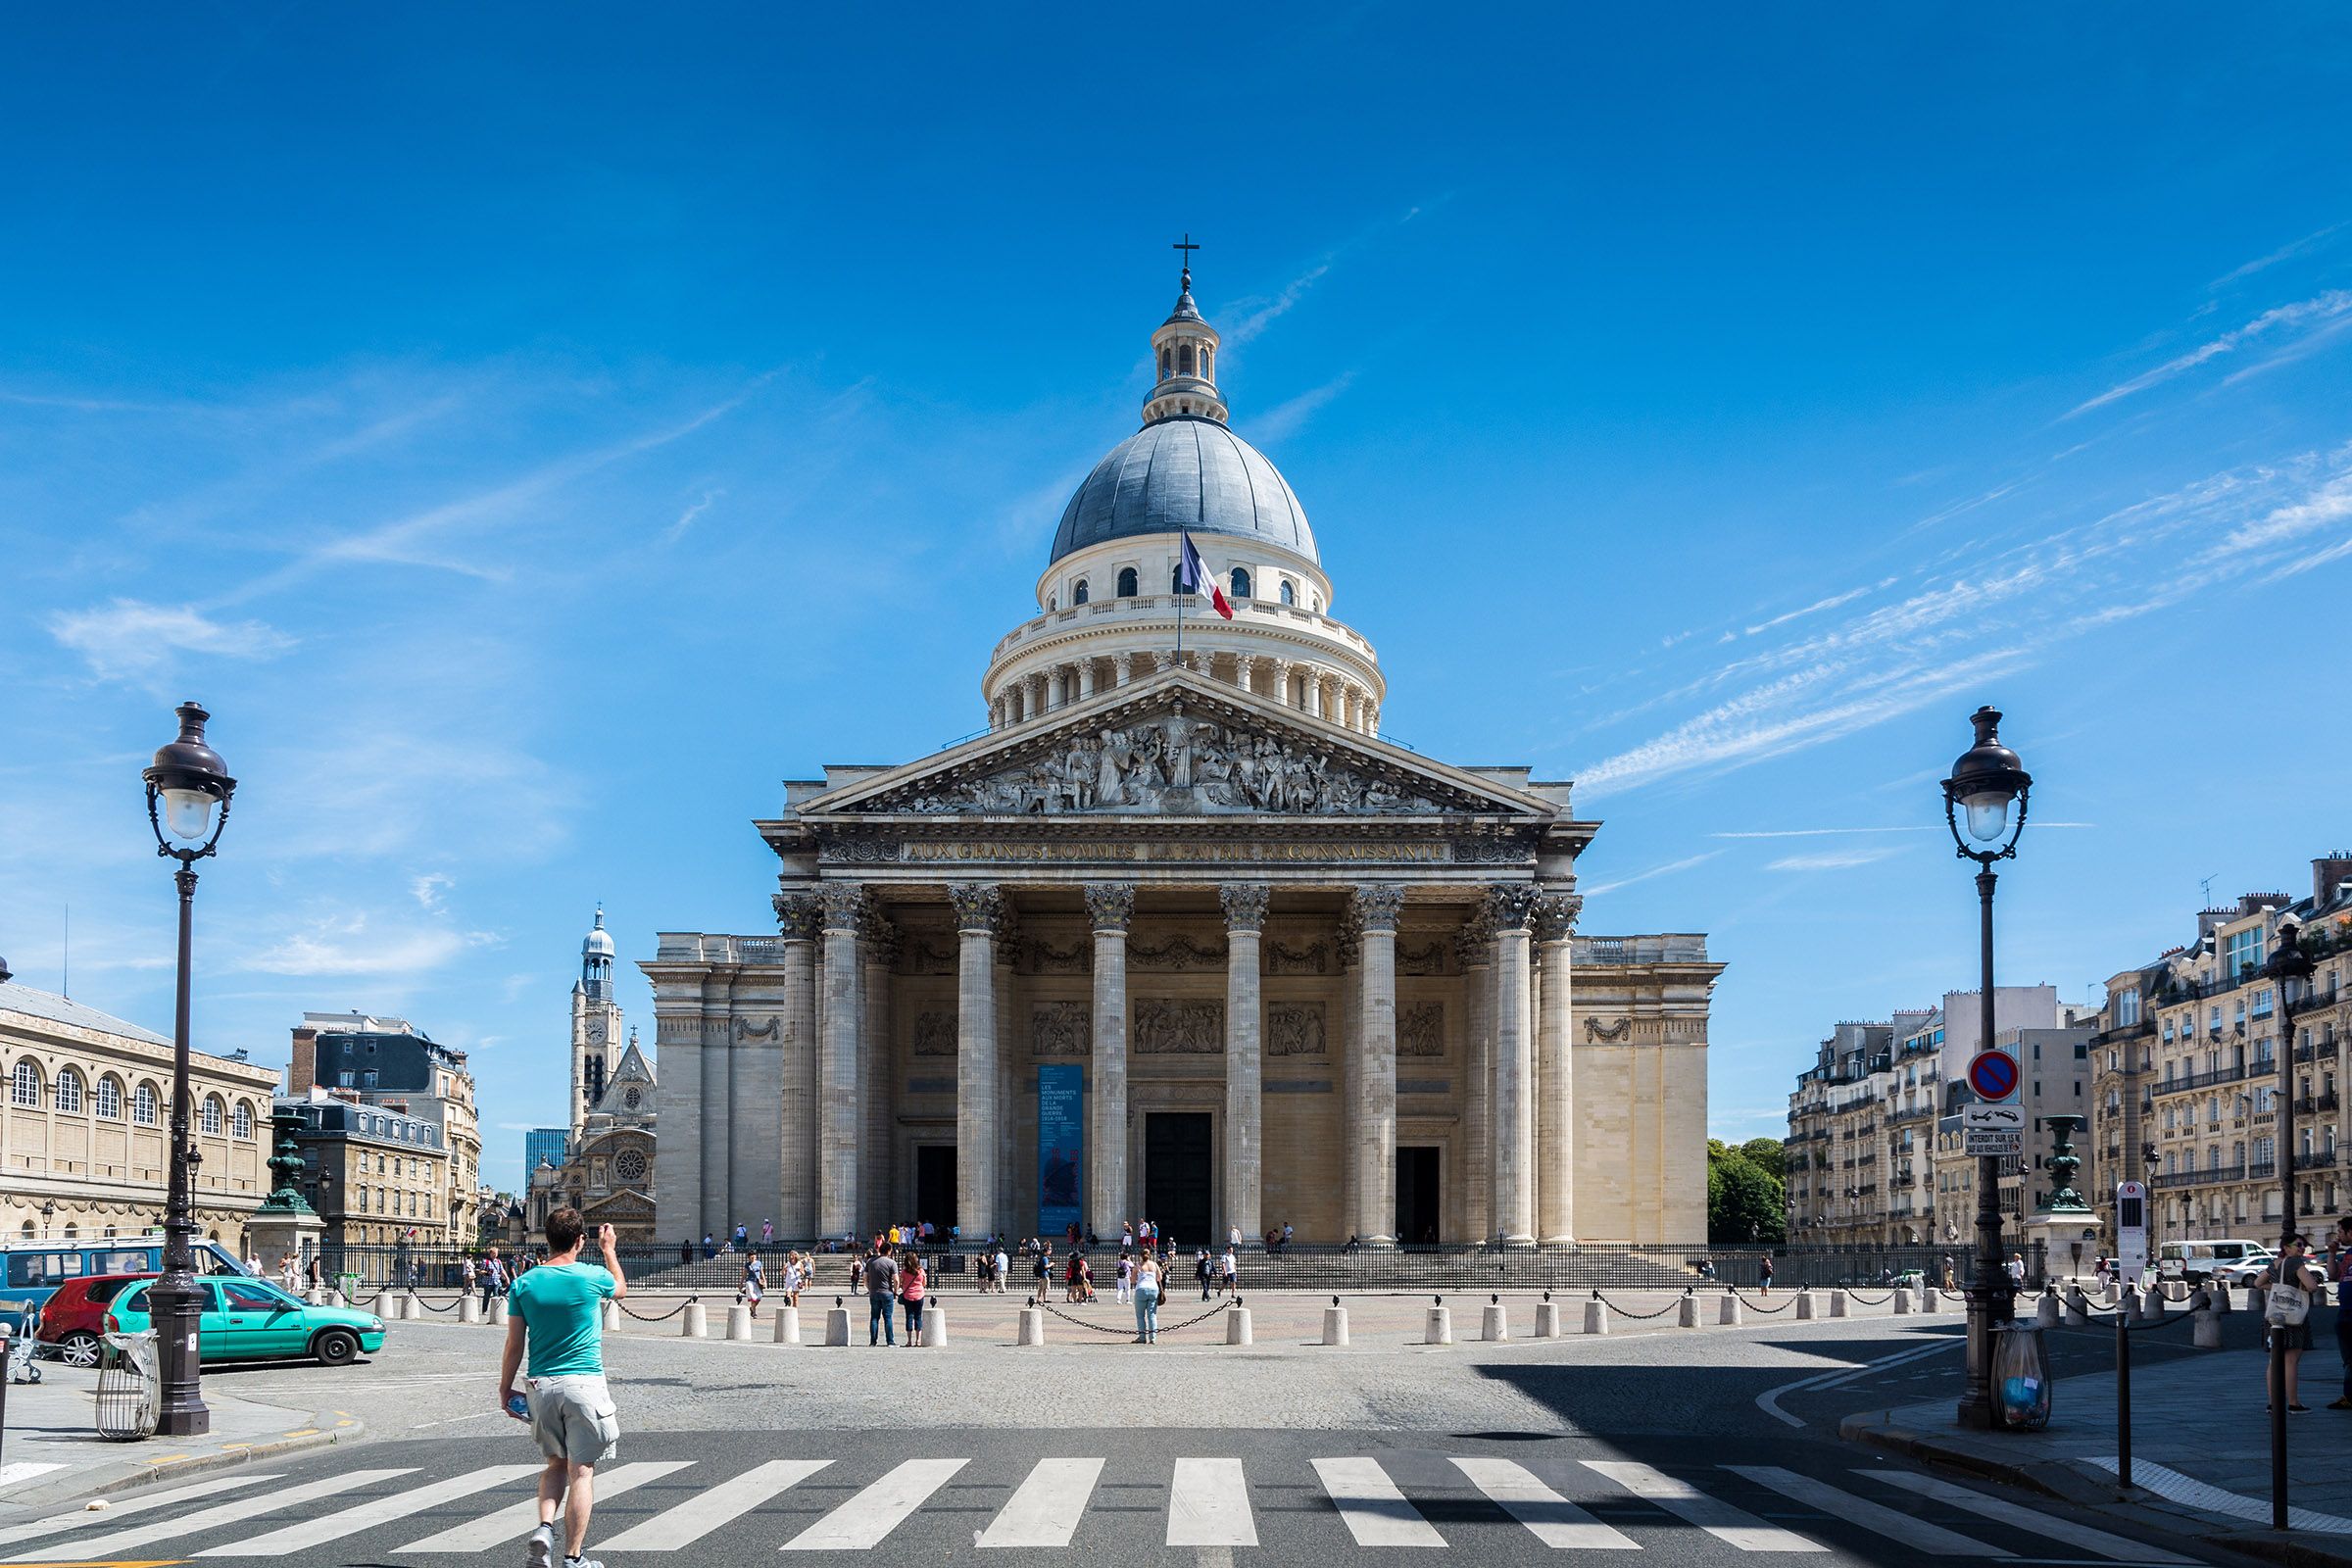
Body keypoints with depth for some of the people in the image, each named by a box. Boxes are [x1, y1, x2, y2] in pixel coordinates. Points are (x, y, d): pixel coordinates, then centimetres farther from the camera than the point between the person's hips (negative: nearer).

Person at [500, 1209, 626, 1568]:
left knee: (557, 1463, 20)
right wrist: (608, 1250, 31)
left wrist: (505, 1390, 13)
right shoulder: (593, 1277, -7)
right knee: (581, 1471, 2)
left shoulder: (525, 1283, 0)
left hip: (542, 1386, 3)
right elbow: (621, 1290, 18)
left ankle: (544, 1528, -2)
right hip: (585, 1383, -3)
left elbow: (514, 1345, 3)